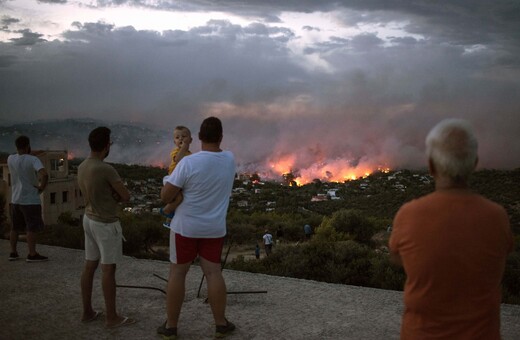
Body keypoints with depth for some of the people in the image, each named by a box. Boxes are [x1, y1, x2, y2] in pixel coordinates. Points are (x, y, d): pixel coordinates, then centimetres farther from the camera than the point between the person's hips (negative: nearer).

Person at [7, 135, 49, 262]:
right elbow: (44, 175, -30)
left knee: (15, 227, 15)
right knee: (32, 228, -1)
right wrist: (42, 187, -14)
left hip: (15, 199, 6)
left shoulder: (10, 159, 2)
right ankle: (32, 254, 0)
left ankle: (13, 252, 21)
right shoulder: (33, 160, -15)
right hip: (31, 200, -6)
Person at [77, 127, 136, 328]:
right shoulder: (106, 170, -23)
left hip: (89, 219, 9)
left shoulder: (82, 167, 4)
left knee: (89, 266, 14)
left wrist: (112, 195, -1)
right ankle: (111, 317, 7)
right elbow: (126, 197, -15)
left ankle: (87, 311, 23)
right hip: (106, 224, -9)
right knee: (108, 269, -1)